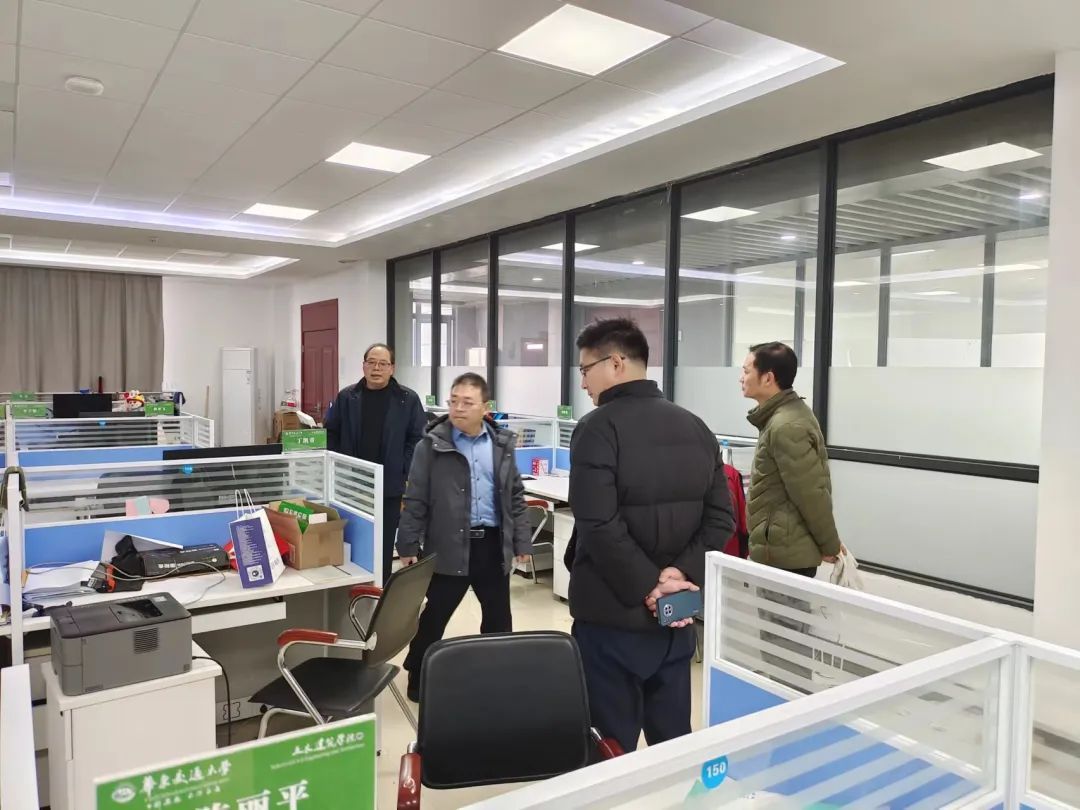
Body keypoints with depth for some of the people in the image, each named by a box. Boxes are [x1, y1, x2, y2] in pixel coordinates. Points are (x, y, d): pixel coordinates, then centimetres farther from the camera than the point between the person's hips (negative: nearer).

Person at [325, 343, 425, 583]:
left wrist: (405, 473, -9)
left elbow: (417, 439, -2)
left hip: (390, 486, -2)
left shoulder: (408, 399, -3)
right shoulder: (346, 397, 3)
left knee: (384, 545, 9)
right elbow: (330, 434, 8)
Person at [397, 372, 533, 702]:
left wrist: (522, 541, 6)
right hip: (449, 547, -3)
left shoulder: (502, 444, 4)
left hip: (493, 545, 3)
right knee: (435, 616, 9)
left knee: (498, 617, 14)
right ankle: (418, 679, 28)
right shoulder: (432, 445, -6)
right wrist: (409, 546, -6)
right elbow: (415, 500, -4)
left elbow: (515, 497, 9)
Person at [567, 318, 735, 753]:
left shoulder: (598, 428, -14)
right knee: (673, 739, 19)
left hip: (613, 615, -6)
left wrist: (646, 587, -16)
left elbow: (599, 526, -23)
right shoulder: (696, 428, 7)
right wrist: (682, 574, -7)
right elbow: (721, 519, 2)